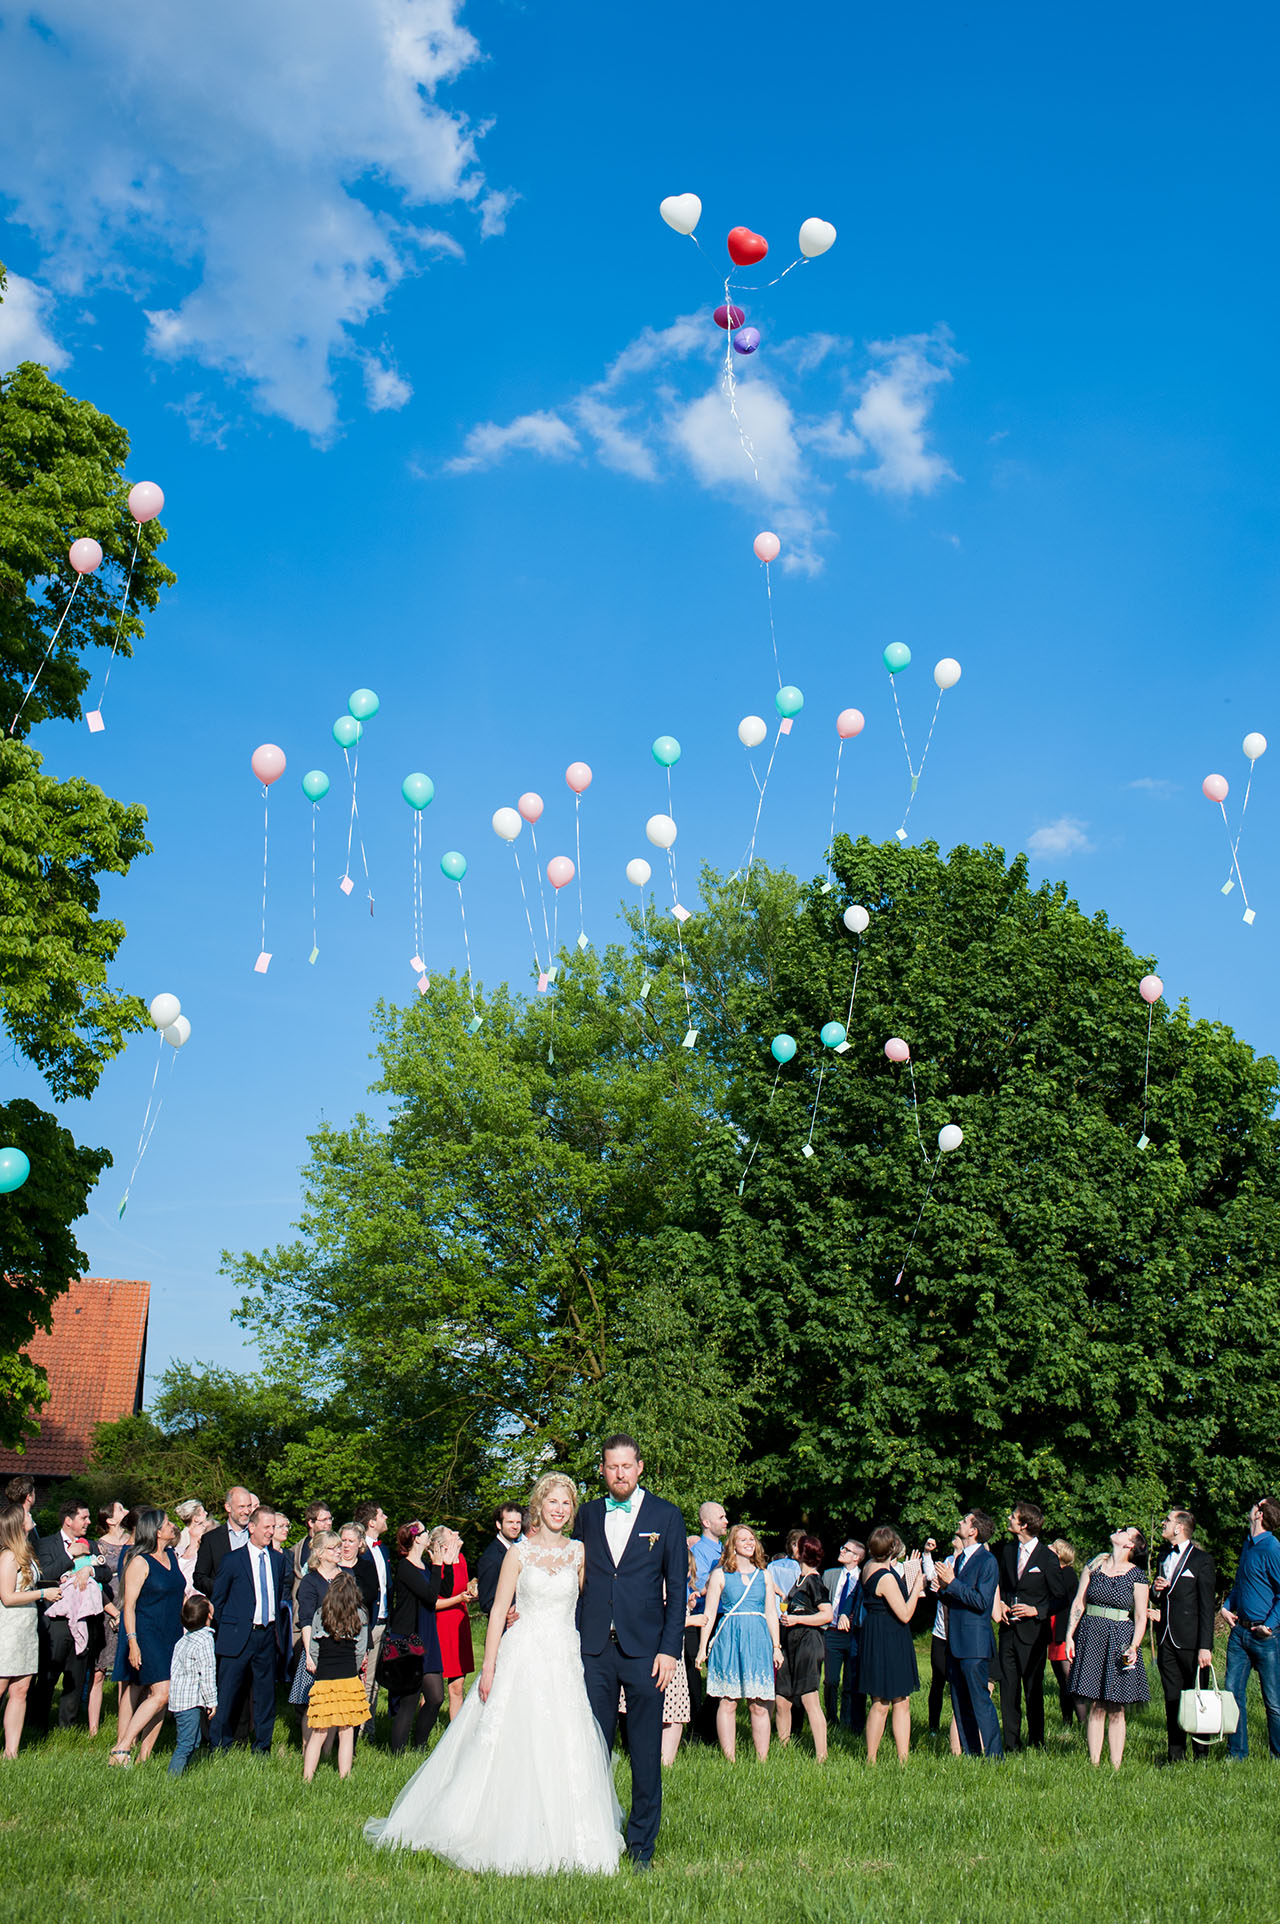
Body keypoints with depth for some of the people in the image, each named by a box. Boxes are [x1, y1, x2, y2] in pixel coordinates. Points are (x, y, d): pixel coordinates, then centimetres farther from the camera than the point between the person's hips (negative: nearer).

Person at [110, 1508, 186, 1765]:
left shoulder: (171, 1556, 11)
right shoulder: (140, 1562, -10)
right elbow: (129, 1605, -13)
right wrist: (132, 1642, -20)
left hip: (170, 1636, 7)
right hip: (146, 1635, -7)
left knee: (162, 1699, 3)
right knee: (161, 1693, -16)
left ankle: (143, 1758, 7)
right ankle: (121, 1750, -9)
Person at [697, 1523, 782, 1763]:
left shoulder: (763, 1575, 14)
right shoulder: (720, 1574, 4)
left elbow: (771, 1613, 14)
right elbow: (709, 1614, 2)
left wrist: (776, 1646, 7)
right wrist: (703, 1647, -4)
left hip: (758, 1640, 2)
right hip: (729, 1640, -2)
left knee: (759, 1705, -1)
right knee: (727, 1703, -4)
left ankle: (762, 1759, 4)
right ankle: (730, 1759, 1)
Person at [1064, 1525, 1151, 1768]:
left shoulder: (1137, 1575, 0)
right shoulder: (1094, 1566, 7)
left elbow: (1140, 1617, -1)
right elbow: (1078, 1604, 7)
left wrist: (1134, 1646, -14)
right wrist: (1069, 1636, -1)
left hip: (1120, 1639, -2)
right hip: (1091, 1637, 2)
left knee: (1116, 1710, 0)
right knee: (1095, 1707, 3)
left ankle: (1116, 1765, 6)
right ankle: (1094, 1763, 8)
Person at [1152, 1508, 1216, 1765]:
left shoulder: (1201, 1560, -7)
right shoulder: (1164, 1558, 16)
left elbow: (1207, 1607, -10)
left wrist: (1205, 1647, -16)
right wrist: (1156, 1589, 2)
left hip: (1190, 1642, -7)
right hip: (1166, 1640, 7)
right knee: (1172, 1699, 10)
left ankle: (1201, 1755, 9)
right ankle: (1176, 1753, 17)